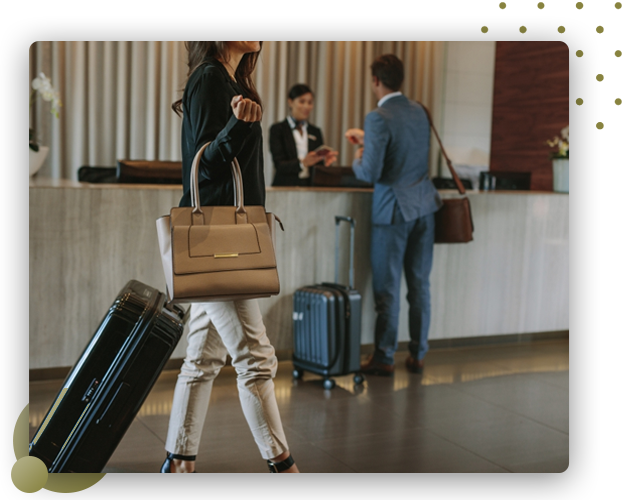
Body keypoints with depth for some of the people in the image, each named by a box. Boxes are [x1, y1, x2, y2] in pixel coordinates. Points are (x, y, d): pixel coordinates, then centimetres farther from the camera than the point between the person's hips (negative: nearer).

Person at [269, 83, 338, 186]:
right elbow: (279, 165, -6)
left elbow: (319, 164, 15)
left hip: (311, 187, 4)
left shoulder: (316, 132, 17)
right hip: (285, 187, -4)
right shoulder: (277, 129, 4)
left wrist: (325, 162, -7)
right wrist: (302, 163, -22)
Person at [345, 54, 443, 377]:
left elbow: (370, 173, -20)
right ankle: (417, 355, 20)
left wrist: (358, 159, 1)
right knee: (420, 284, 11)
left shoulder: (378, 118, -16)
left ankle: (384, 359, 11)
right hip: (424, 206, 7)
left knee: (387, 288, 3)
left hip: (393, 209, -6)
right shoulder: (419, 111, 7)